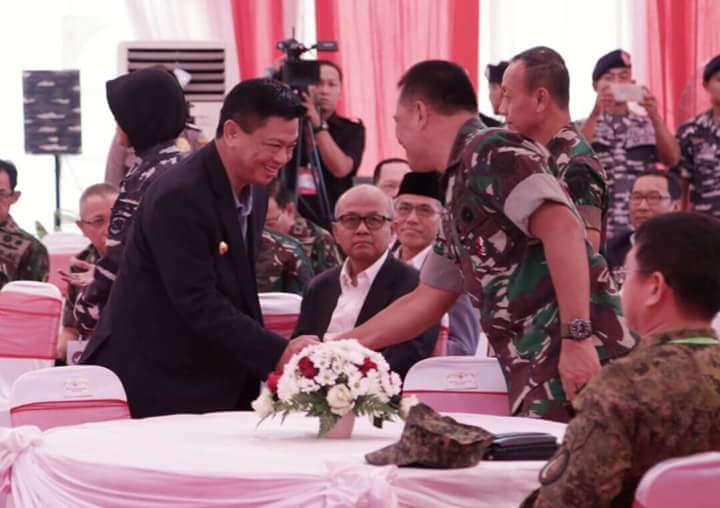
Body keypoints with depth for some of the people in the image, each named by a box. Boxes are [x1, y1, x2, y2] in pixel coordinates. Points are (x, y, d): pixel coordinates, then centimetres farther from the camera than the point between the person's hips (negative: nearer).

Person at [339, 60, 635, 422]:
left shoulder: (490, 152, -6)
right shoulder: (460, 192, 23)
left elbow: (562, 229, -19)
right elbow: (425, 302, 30)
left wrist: (577, 338, -24)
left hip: (575, 361, -9)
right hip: (540, 375, 9)